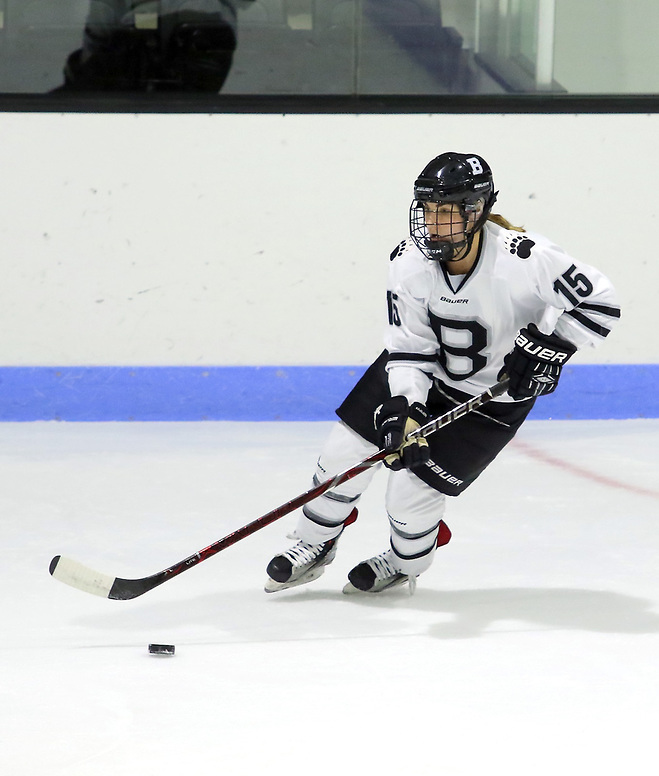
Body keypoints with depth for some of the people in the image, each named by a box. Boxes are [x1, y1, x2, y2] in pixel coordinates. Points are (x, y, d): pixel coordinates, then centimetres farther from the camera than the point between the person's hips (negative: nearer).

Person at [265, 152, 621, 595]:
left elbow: (599, 302, -21)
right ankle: (316, 546, 28)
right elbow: (409, 348, -15)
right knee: (345, 452, 0)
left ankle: (406, 563, 31)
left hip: (492, 395, -4)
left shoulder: (524, 257, -33)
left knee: (412, 495, -5)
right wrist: (402, 408, -30)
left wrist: (549, 344, -28)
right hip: (424, 372, 4)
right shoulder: (409, 264, -20)